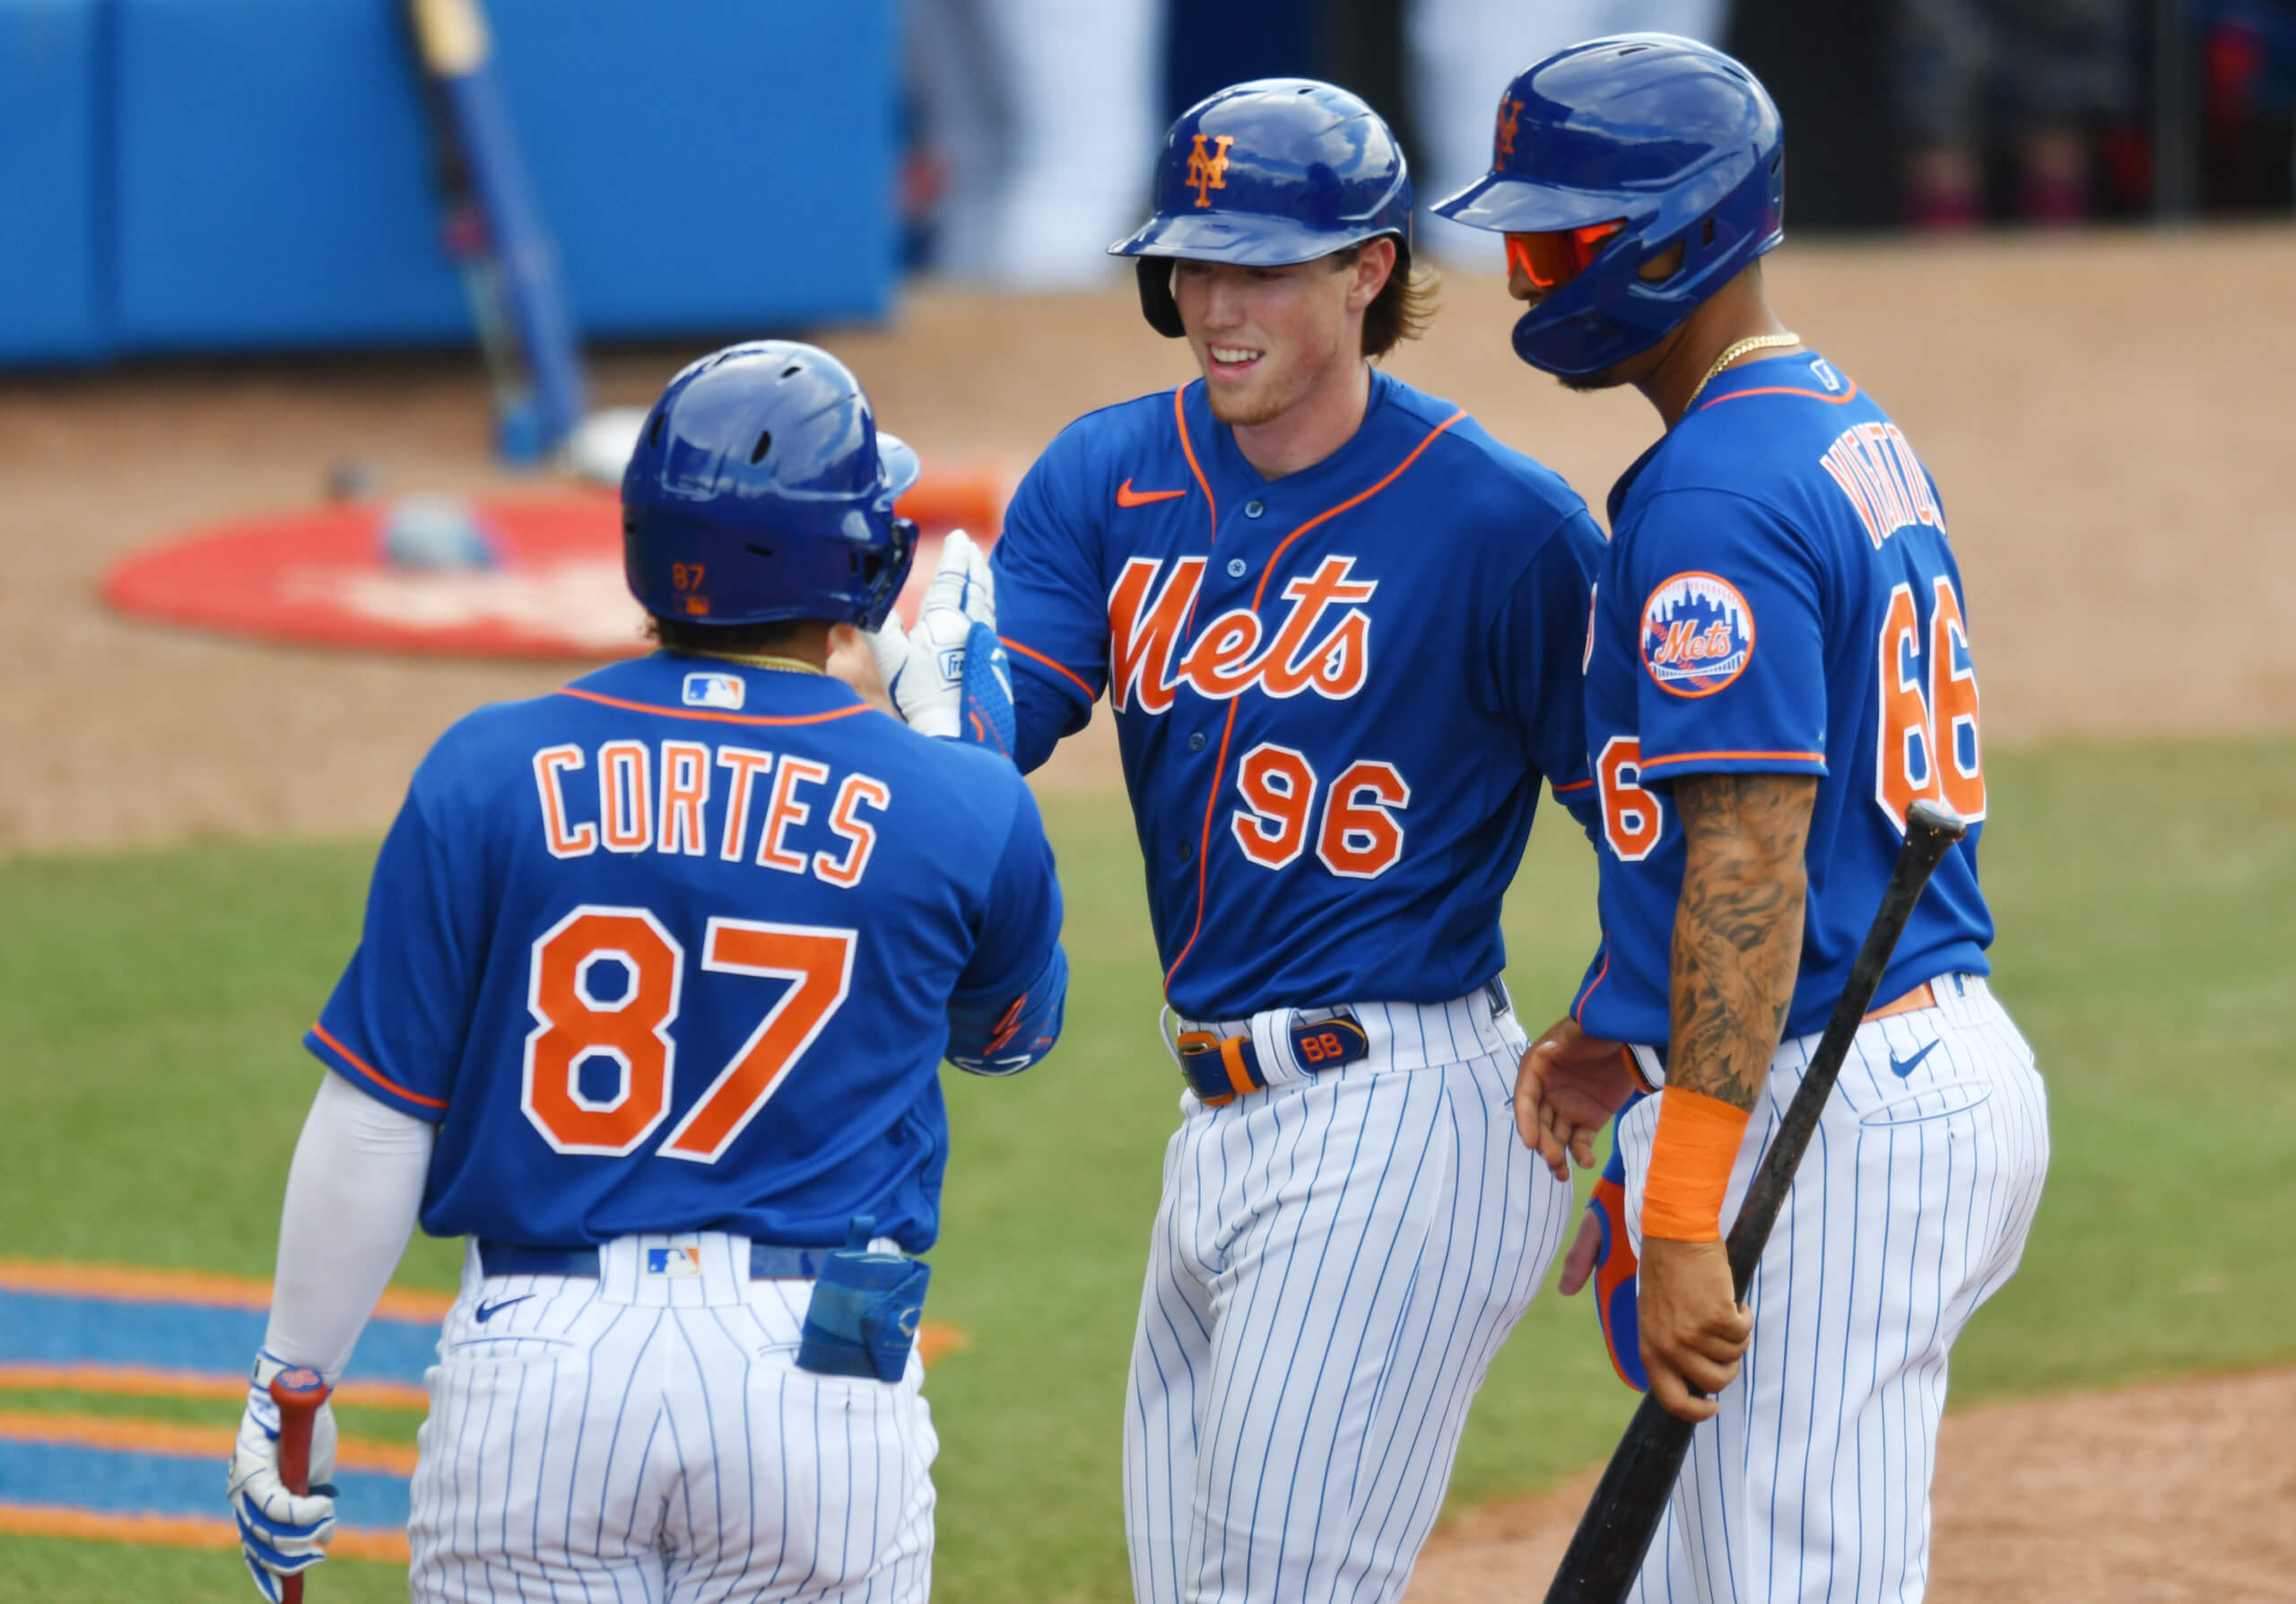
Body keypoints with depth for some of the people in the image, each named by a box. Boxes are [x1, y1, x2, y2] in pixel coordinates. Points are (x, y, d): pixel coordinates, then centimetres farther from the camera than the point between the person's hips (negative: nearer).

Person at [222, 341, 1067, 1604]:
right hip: (823, 1372, 0)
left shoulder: (490, 775, -1)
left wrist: (288, 1390, 10)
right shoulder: (958, 808, -1)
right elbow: (1007, 1032, 22)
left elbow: (374, 1123, 0)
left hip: (533, 1362, 0)